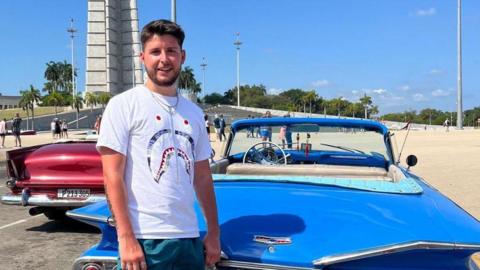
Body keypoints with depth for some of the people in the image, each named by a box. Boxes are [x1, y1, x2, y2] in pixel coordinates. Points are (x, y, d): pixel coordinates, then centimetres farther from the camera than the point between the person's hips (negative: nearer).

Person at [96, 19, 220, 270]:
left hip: (190, 238, 5)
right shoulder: (123, 105, -5)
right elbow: (113, 176, -9)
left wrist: (214, 232, 12)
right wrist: (126, 238, -14)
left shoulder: (194, 112, 10)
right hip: (144, 240, -5)